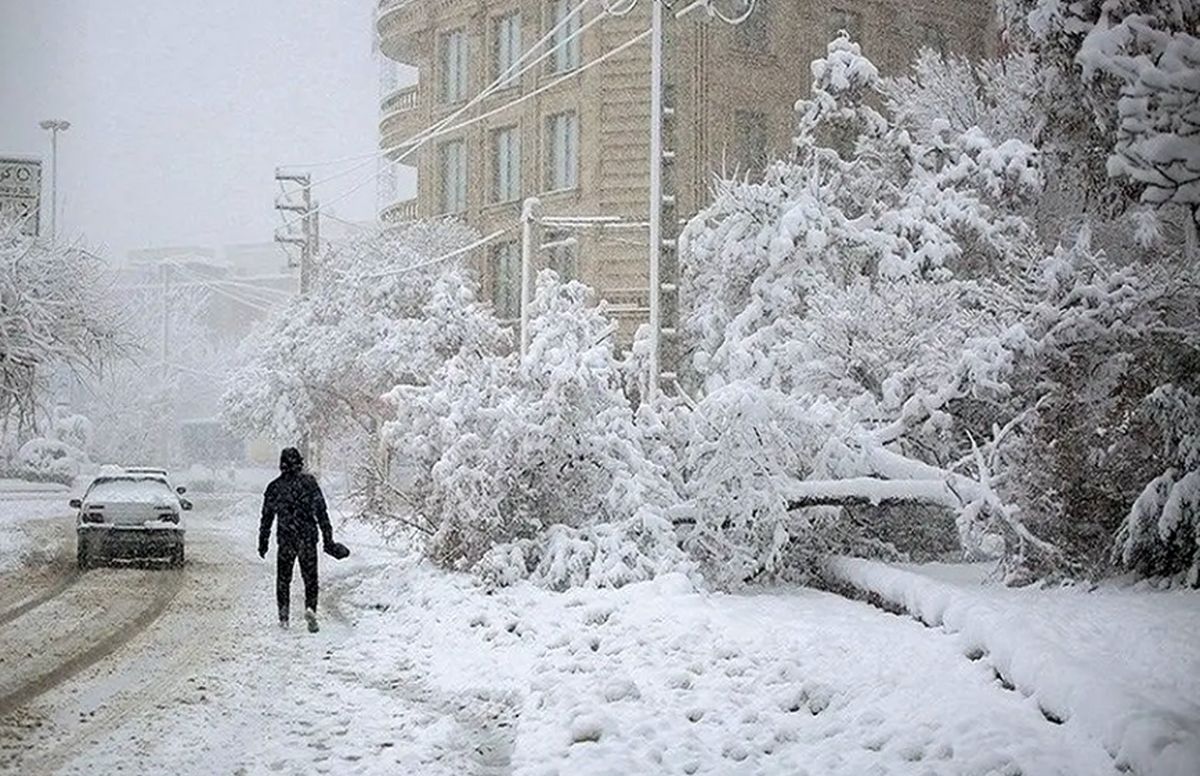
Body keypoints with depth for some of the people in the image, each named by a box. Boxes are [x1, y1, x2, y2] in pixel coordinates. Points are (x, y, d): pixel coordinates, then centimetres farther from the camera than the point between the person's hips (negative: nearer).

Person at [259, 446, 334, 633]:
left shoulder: (274, 487, 2)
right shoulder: (309, 481, -3)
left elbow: (267, 517, 8)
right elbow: (321, 512, -5)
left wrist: (263, 543, 17)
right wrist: (328, 539, -1)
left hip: (285, 540, 1)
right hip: (307, 538, -1)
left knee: (283, 578, 14)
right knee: (310, 577, 6)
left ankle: (283, 616, 10)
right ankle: (310, 607, -16)